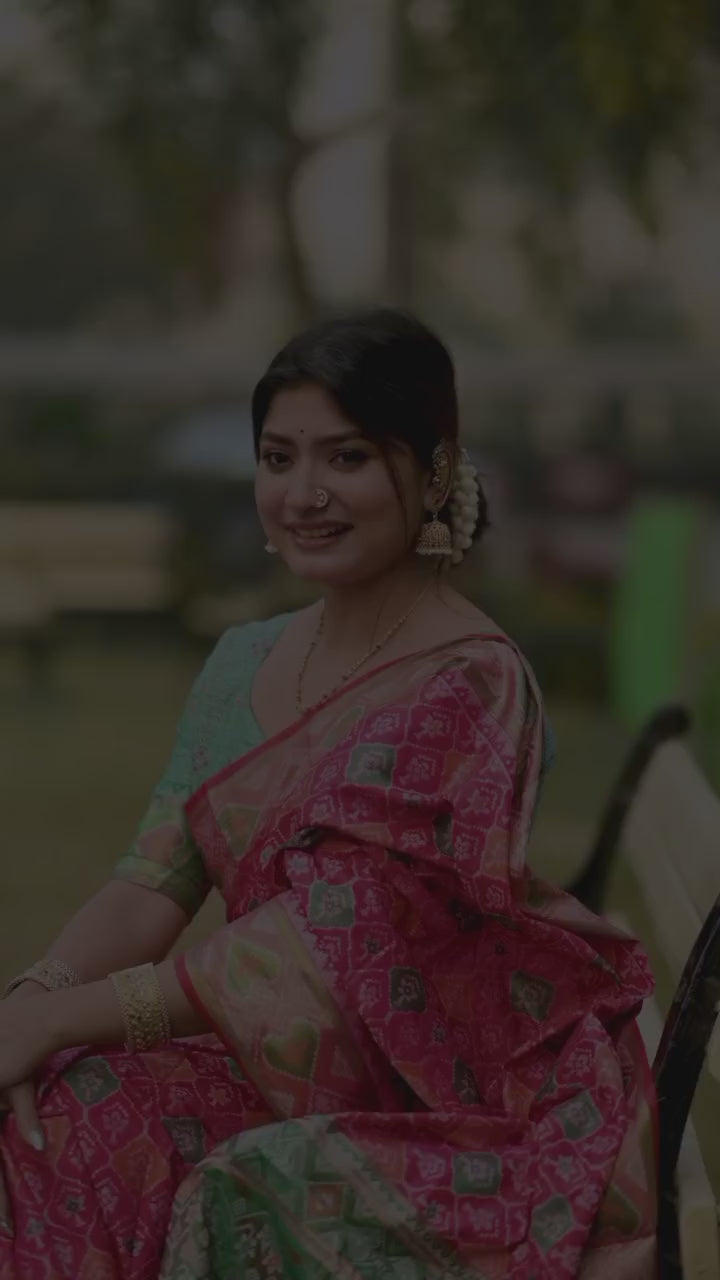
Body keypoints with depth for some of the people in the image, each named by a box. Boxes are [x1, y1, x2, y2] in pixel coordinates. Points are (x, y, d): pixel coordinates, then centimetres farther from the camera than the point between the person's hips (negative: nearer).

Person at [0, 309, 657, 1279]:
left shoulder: (469, 687, -17)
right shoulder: (244, 665, 8)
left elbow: (320, 949, -21)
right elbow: (152, 885, 2)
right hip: (301, 1081, 6)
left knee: (249, 1196, -33)